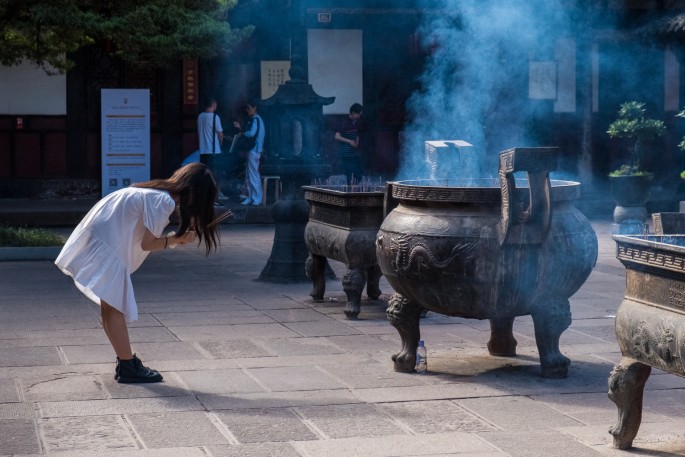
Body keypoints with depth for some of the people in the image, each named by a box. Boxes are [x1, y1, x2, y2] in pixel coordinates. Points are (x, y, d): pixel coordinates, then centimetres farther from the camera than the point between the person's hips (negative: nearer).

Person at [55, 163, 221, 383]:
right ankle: (128, 367, -3)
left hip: (102, 239, 10)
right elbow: (147, 243, -14)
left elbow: (142, 235, 8)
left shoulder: (158, 192, 11)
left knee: (111, 306, 12)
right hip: (106, 247, -10)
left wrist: (177, 237, 2)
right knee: (114, 307, -6)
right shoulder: (163, 201, -16)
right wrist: (176, 239, -1)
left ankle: (126, 362, 17)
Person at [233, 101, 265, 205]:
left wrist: (241, 133, -9)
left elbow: (251, 133, -25)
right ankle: (250, 198, 15)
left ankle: (257, 199, -8)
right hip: (251, 150, 10)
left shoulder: (256, 119, -12)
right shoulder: (251, 120, 19)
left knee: (253, 175, -10)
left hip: (254, 150, -10)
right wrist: (239, 128, 12)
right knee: (249, 176, 12)